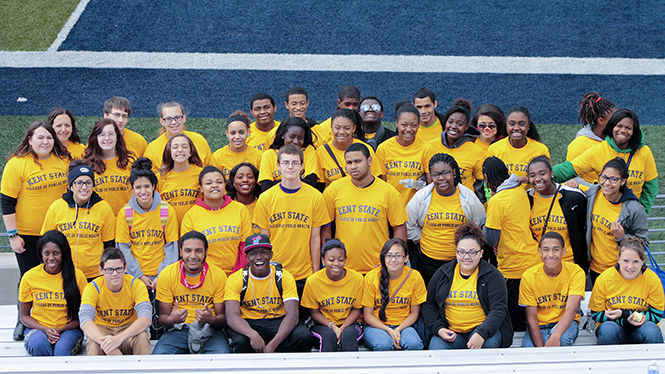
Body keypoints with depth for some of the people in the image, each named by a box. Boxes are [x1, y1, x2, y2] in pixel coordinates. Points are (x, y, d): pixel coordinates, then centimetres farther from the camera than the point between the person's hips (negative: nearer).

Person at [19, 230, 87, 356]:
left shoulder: (77, 276, -2)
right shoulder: (29, 277, 0)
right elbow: (24, 315, 7)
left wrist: (60, 330, -13)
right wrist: (45, 330, -12)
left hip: (68, 329, -1)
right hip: (38, 328, 1)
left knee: (62, 349, -36)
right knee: (38, 345, -35)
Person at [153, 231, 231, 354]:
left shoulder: (219, 275, -2)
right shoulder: (167, 275, -2)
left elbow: (223, 317, 0)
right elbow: (163, 316, 1)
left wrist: (211, 320, -25)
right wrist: (172, 320, -24)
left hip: (210, 329, 0)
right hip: (178, 330, 0)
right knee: (159, 355, -30)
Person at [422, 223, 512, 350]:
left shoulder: (492, 276, 0)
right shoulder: (442, 274, 9)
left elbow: (499, 309, -9)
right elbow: (429, 304, 15)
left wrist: (482, 333, -26)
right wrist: (438, 329, -4)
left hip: (482, 329, -1)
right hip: (451, 332, 1)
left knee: (489, 341, -34)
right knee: (436, 348, -29)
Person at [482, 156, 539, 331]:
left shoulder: (496, 202, -17)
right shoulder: (521, 192, 7)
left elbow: (491, 239, -14)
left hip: (513, 268, -8)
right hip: (534, 261, 8)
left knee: (516, 321, 2)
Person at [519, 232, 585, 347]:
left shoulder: (576, 272, -13)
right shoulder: (528, 276, -9)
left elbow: (571, 310, -23)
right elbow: (531, 317, -8)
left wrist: (555, 336, -41)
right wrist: (540, 348, -21)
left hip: (565, 324, -1)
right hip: (539, 326, 1)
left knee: (562, 338, -36)